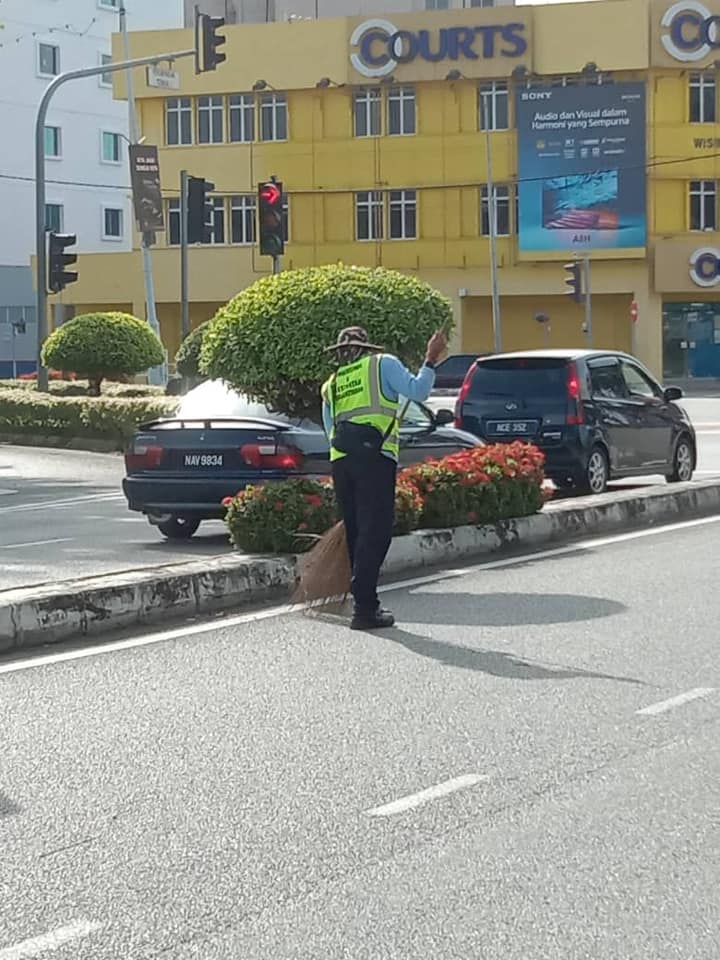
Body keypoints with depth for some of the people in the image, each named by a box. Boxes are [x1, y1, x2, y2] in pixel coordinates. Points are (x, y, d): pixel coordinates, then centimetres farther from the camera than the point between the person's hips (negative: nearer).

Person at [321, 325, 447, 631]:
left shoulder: (330, 386, 24)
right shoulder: (382, 364, 11)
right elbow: (417, 390, -2)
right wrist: (431, 360, 10)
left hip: (340, 459, 5)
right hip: (373, 457, -5)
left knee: (356, 532, 13)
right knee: (375, 532, -7)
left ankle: (365, 603, 15)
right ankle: (365, 609, -14)